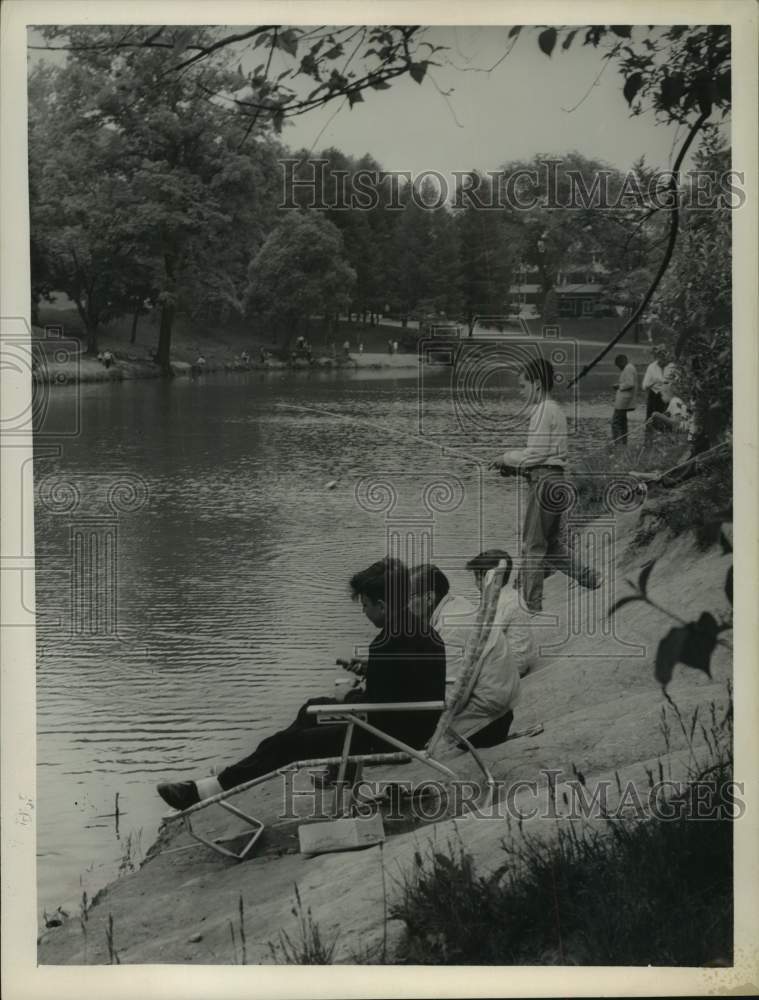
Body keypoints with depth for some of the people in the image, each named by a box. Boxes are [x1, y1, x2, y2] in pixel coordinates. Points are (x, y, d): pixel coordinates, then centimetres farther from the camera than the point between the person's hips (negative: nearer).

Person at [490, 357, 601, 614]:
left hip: (545, 480, -10)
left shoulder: (544, 411, -13)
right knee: (554, 544, 16)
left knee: (533, 546, -2)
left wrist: (506, 458, -4)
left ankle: (532, 605, 2)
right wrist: (514, 466, 13)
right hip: (556, 479, 10)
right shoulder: (556, 410, 17)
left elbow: (536, 453, -17)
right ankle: (591, 578, 12)